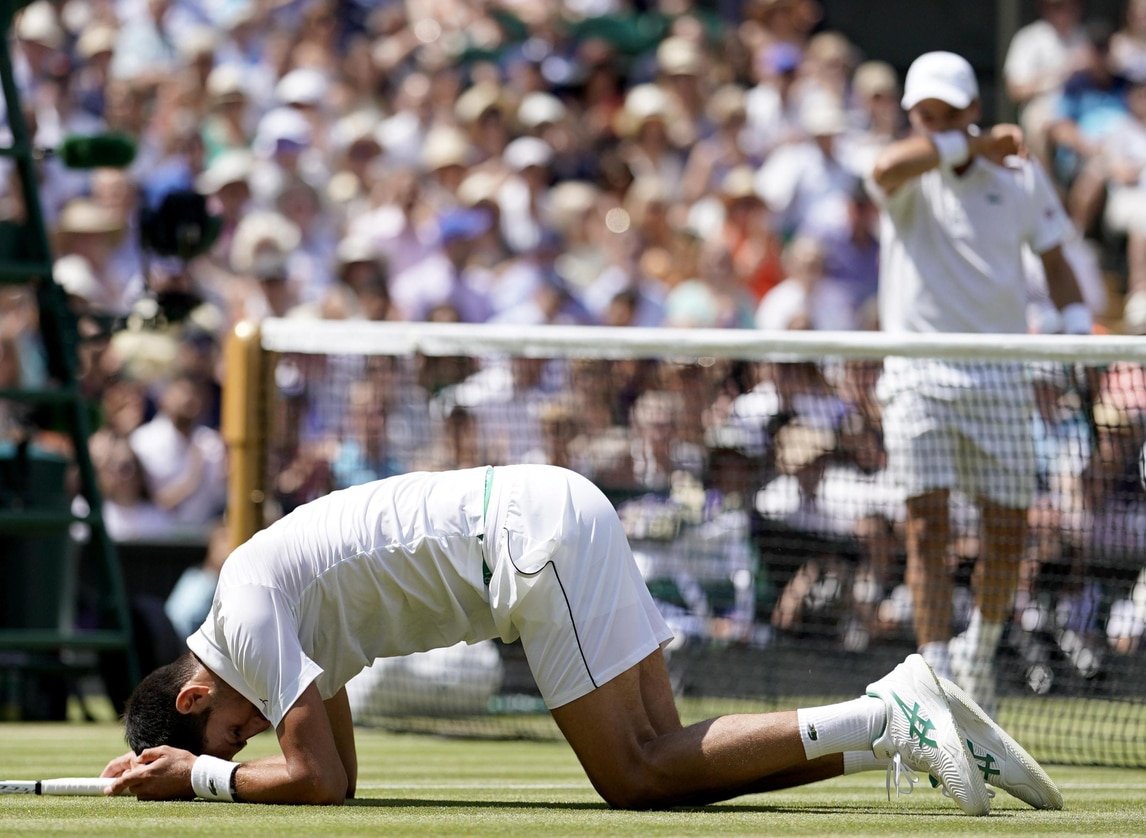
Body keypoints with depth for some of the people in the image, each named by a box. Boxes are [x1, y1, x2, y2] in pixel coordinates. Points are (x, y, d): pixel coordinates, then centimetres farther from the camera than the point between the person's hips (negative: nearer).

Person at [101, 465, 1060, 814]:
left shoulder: (248, 610, -8)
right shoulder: (293, 607, 20)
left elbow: (317, 779, -11)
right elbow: (339, 773, 25)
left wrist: (201, 773, 0)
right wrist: (195, 766, 17)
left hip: (532, 531, -9)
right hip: (559, 506, 9)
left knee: (641, 777, -10)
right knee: (664, 765, 1)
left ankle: (887, 723, -20)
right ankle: (899, 709, -7)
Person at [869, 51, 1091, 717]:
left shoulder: (1021, 174, 7)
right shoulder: (909, 176, 0)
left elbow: (1054, 259, 13)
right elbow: (887, 168, -26)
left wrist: (1079, 330, -2)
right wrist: (973, 144, -21)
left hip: (1001, 378, 2)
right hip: (919, 377, -2)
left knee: (1008, 533, 4)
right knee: (928, 525, -11)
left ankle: (981, 649, 28)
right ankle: (935, 673, -10)